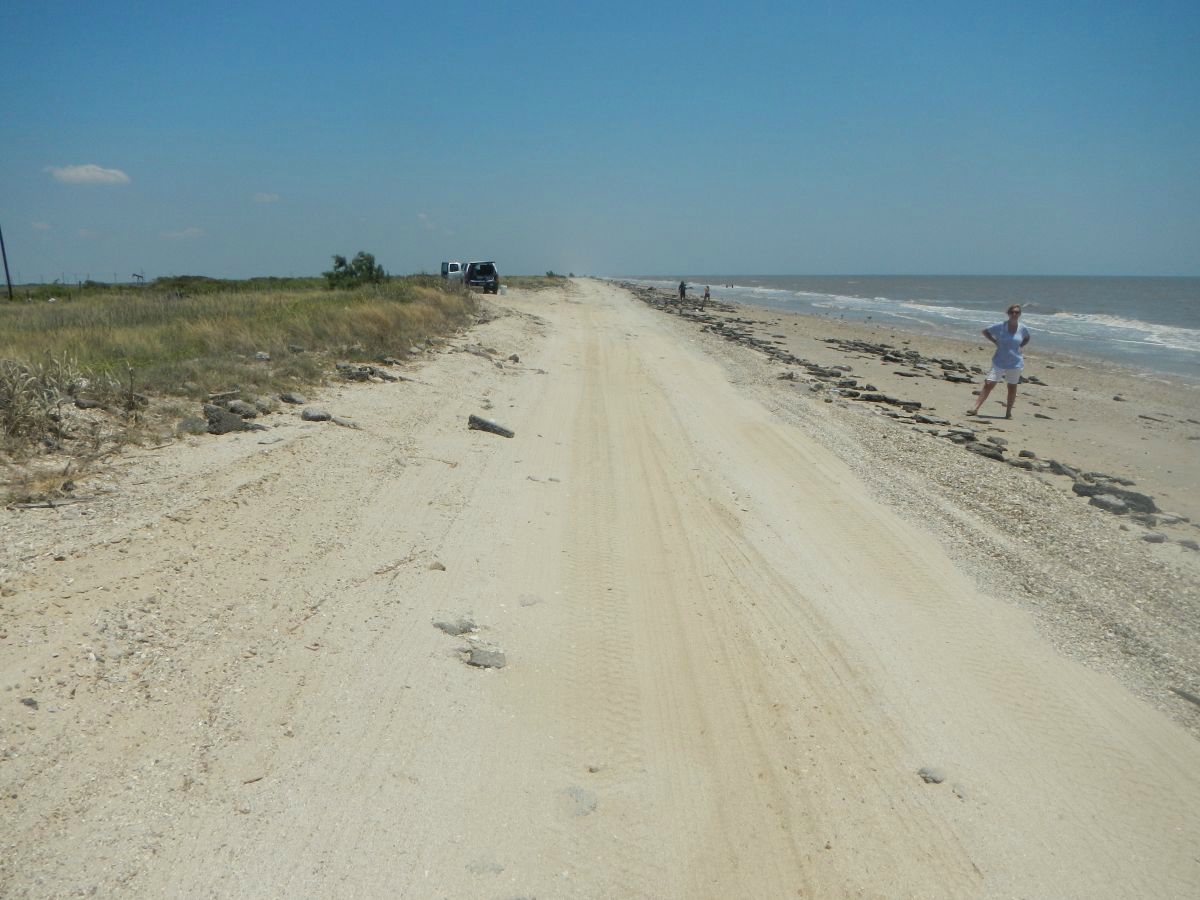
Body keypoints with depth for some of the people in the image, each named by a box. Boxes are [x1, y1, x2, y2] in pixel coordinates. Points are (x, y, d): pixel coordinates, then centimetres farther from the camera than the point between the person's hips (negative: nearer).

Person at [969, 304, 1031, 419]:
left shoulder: (1022, 329, -1)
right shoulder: (1000, 326, -8)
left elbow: (1027, 338, 20)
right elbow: (985, 331, 4)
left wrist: (1021, 346, 2)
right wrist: (995, 342, -5)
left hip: (1015, 363, 2)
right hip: (999, 362, -2)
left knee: (1012, 387, 10)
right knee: (988, 384, -7)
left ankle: (1008, 412, 22)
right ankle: (976, 408, -8)